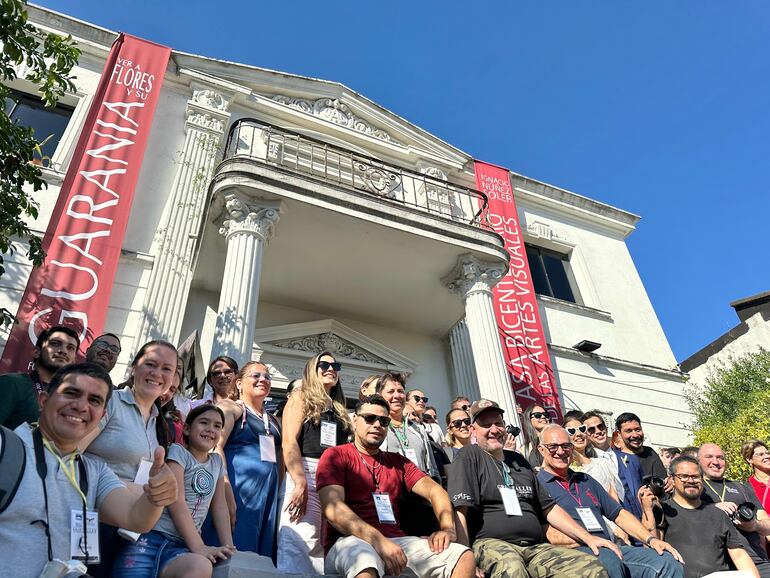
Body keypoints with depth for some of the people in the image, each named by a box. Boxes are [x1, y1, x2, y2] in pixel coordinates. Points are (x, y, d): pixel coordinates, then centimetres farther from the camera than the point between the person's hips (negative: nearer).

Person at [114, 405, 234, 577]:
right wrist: (198, 546, -18)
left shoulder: (217, 462, 18)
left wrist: (228, 546, 1)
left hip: (181, 546, 4)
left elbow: (219, 508, 16)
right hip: (149, 539, -3)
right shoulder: (178, 451, 1)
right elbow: (175, 502, -11)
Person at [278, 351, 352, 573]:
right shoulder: (301, 398, 8)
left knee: (325, 545, 4)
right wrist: (300, 483, -18)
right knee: (299, 542, -13)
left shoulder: (339, 409, 23)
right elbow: (289, 443, -5)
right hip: (306, 473, -5)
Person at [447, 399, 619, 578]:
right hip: (490, 543, -6)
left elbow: (549, 507, 25)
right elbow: (459, 509, -10)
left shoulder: (518, 460, 24)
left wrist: (588, 537, 15)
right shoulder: (469, 457, 2)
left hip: (536, 547, 6)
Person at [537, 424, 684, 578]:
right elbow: (550, 536, -10)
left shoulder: (586, 480, 27)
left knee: (669, 562, -12)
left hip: (609, 549, 7)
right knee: (608, 560, -38)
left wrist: (651, 539, 10)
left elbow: (619, 514, 24)